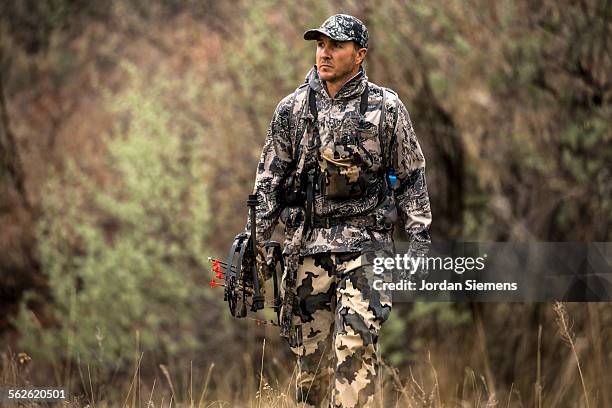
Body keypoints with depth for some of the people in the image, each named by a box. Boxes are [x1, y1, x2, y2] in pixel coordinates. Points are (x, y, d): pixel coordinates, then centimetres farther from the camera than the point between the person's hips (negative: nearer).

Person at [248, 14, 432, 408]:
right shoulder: (292, 109, 7)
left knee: (356, 345, -14)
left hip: (364, 242, -2)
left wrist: (420, 239, 2)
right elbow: (269, 179, 9)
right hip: (307, 243, 3)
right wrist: (256, 240, 2)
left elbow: (412, 178, 7)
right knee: (310, 348, 5)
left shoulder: (387, 108, 2)